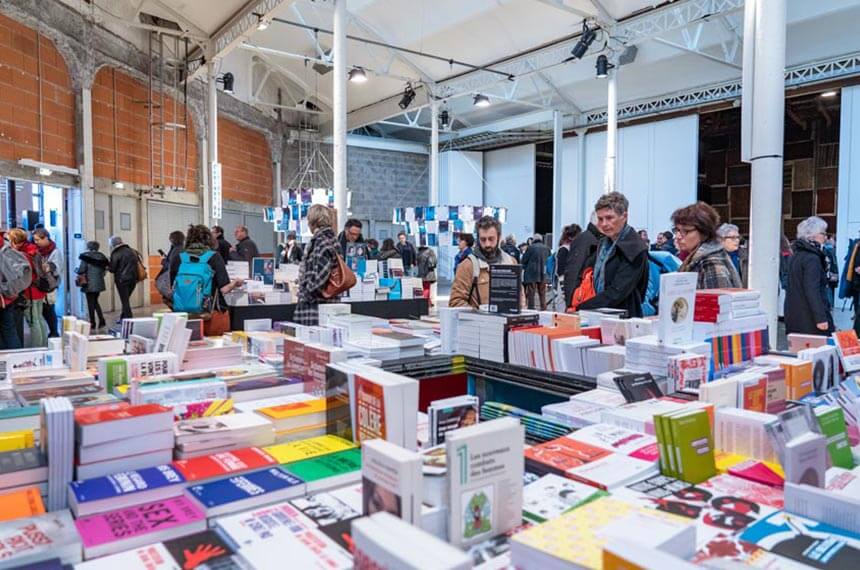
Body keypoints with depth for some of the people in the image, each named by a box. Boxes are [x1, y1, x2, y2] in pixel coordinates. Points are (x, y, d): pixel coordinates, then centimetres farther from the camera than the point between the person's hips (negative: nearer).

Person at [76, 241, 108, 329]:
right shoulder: (101, 256, 3)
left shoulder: (86, 256, -10)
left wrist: (76, 270, 10)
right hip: (99, 283, 5)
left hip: (89, 283, -5)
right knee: (95, 301, 18)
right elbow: (105, 268, 5)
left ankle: (92, 323, 8)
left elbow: (81, 270, -12)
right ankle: (101, 320, 7)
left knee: (91, 303, 4)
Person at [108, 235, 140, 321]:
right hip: (133, 278, 6)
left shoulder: (116, 254, -11)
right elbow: (136, 264, 11)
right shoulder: (132, 251, 7)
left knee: (125, 301, 0)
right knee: (126, 300, 18)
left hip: (122, 280, -6)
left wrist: (107, 266, 12)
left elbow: (112, 269, -7)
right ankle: (123, 318, 26)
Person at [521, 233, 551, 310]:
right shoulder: (546, 248, 5)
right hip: (543, 274, 4)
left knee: (531, 293, 0)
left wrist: (524, 268, 13)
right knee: (542, 293, 12)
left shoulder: (531, 247, -8)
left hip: (531, 273, -4)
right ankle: (543, 309, 15)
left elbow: (524, 260, -3)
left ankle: (531, 309, -2)